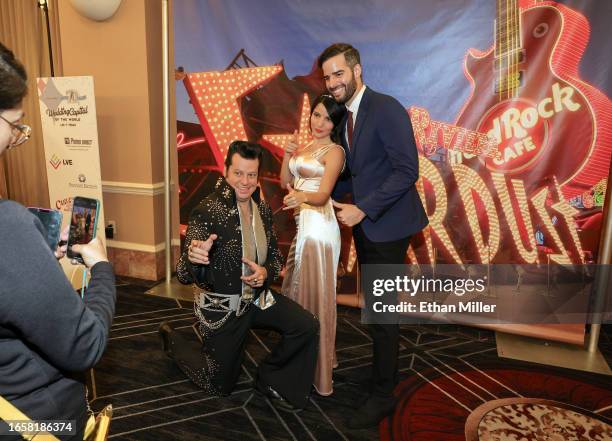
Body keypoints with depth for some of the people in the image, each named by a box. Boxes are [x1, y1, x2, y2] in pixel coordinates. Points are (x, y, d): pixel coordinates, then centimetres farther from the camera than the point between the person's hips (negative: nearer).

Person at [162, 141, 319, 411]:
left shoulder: (262, 209, -3)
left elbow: (275, 255, 9)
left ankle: (271, 380, 10)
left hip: (258, 297, 5)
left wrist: (266, 272, -14)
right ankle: (173, 340, 36)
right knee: (221, 386, 12)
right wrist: (193, 257, -46)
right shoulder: (207, 211, -21)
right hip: (220, 307, -5)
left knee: (307, 326, -15)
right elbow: (185, 276, -23)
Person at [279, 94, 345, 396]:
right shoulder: (304, 148, 17)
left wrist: (302, 196, -39)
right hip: (302, 225, 9)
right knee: (297, 289, 16)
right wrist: (287, 156, -2)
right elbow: (285, 182, 12)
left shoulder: (334, 151, -8)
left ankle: (319, 373, 7)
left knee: (315, 293, -4)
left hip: (318, 226, -9)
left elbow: (323, 194, -19)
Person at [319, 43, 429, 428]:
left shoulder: (386, 109, -15)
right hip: (365, 224, 8)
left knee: (378, 310, -1)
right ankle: (387, 369, 38)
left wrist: (363, 209, -22)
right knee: (379, 306, 18)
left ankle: (383, 394, 17)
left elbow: (407, 171, -21)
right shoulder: (347, 117, 12)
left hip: (388, 226, -8)